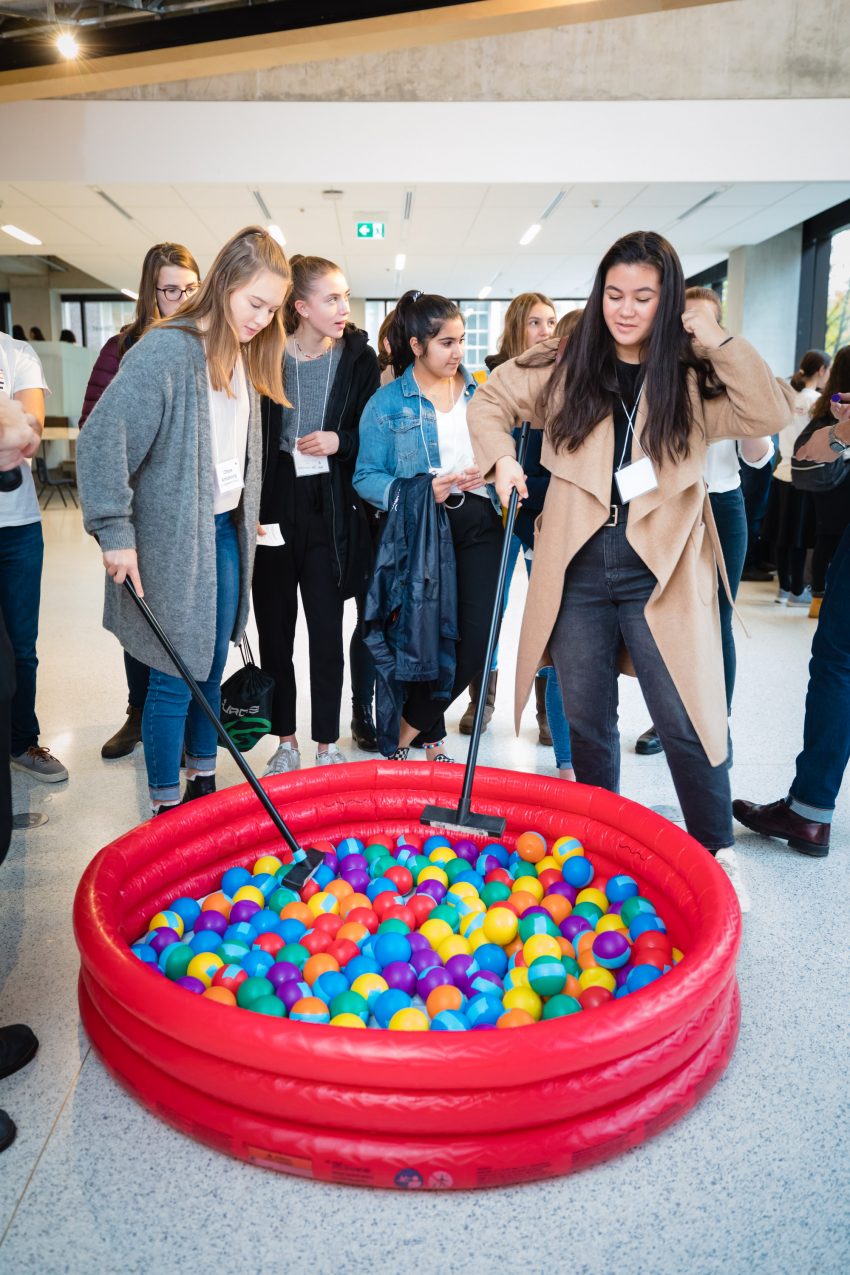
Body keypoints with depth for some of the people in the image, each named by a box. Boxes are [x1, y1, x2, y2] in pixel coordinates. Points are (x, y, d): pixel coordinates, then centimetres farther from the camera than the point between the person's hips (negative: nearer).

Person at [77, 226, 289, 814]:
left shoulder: (243, 354, 9)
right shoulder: (166, 350, -17)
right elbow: (100, 440, -21)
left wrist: (246, 522, 16)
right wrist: (116, 533, -21)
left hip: (226, 529, 8)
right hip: (175, 538, -7)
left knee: (213, 663, 15)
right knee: (177, 674, 0)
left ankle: (204, 781, 32)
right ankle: (166, 807, 16)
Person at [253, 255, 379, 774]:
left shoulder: (359, 357, 1)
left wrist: (341, 442, -12)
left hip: (330, 512, 0)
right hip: (273, 510, 0)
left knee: (327, 630, 5)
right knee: (275, 630, 8)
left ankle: (328, 742, 19)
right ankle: (285, 741, 23)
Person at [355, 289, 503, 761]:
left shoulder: (482, 391, 11)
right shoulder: (387, 402, -1)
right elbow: (366, 477, -5)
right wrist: (421, 492, -19)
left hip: (479, 523, 4)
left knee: (479, 634, -4)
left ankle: (408, 730, 14)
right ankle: (432, 736, 23)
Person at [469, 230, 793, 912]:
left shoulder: (693, 376, 2)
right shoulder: (564, 367, 6)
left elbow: (769, 415, -10)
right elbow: (490, 400, 16)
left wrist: (718, 340, -12)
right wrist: (501, 457, 0)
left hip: (661, 571, -2)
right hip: (578, 568, 2)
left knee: (689, 720, -2)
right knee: (588, 720, 12)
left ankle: (716, 851, 19)